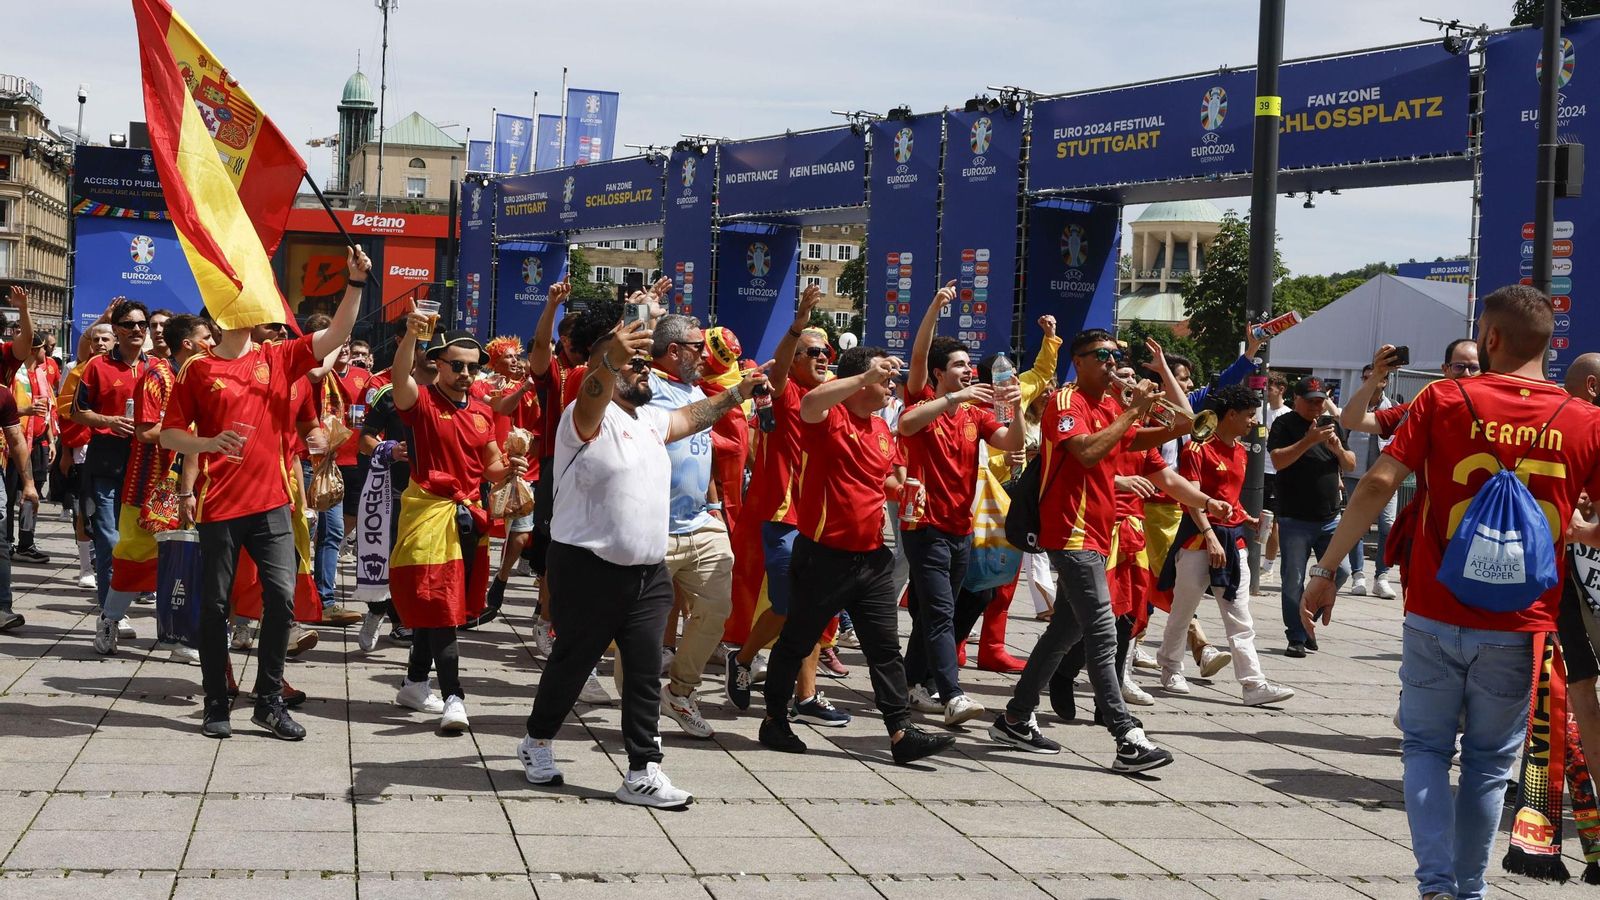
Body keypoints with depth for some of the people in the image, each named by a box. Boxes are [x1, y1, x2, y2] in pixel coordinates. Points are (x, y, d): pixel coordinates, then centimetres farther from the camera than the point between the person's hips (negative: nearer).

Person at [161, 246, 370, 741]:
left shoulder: (276, 359, 7)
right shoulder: (197, 370, 0)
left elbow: (336, 334, -1)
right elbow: (169, 434, 2)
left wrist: (356, 283, -13)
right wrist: (209, 443, -18)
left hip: (270, 501, 2)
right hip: (219, 505, -2)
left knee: (281, 596, -4)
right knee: (215, 604, 5)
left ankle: (269, 700, 9)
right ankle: (216, 704, 16)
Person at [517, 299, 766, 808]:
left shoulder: (651, 419, 13)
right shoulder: (589, 417, -14)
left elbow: (691, 418, 34)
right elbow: (592, 394, -38)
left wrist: (736, 395, 30)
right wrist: (610, 359, -59)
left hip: (648, 571, 7)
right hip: (589, 568, -7)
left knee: (645, 671, 2)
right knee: (573, 661, 9)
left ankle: (643, 771, 6)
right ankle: (538, 742, 31)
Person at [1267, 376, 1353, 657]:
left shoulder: (1330, 424, 14)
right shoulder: (1285, 424, -2)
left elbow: (1351, 466, 15)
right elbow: (1278, 460, -16)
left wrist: (1339, 449, -6)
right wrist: (1309, 440, -25)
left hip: (1329, 518, 5)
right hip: (1295, 519, -5)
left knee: (1341, 570, -3)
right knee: (1294, 580, -1)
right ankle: (1296, 638, 9)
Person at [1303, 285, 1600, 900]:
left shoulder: (1444, 400, -6)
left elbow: (1378, 485, -11)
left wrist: (1325, 570, -7)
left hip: (1437, 614, -1)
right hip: (1518, 626, 1)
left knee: (1427, 747, 13)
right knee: (1489, 762, 15)